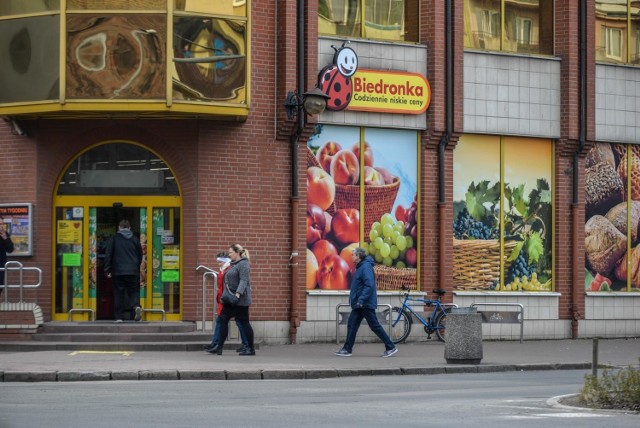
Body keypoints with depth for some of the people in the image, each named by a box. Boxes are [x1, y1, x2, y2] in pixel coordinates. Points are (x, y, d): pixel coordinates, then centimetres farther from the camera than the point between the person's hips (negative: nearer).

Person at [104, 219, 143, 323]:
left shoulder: (115, 238, 0)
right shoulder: (134, 239, 7)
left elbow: (108, 255, -1)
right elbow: (140, 256, 12)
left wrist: (107, 270, 2)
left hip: (118, 271, -1)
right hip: (133, 271, 1)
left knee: (118, 294, 4)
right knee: (133, 291, 7)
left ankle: (119, 316, 2)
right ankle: (136, 306, -22)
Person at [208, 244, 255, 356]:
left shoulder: (243, 264, -12)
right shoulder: (233, 264, 17)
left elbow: (243, 281, -23)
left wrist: (238, 293, -34)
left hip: (240, 300, -10)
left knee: (244, 322, -3)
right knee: (223, 320, 4)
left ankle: (251, 349, 4)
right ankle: (219, 346, 6)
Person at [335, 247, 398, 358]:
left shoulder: (366, 267, -16)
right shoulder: (360, 267, 15)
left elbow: (369, 285, -26)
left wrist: (361, 300, -29)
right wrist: (355, 300, 19)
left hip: (366, 304, -10)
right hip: (359, 304, 10)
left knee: (375, 326, -5)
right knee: (352, 325, 7)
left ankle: (390, 347, 0)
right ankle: (347, 349, 9)